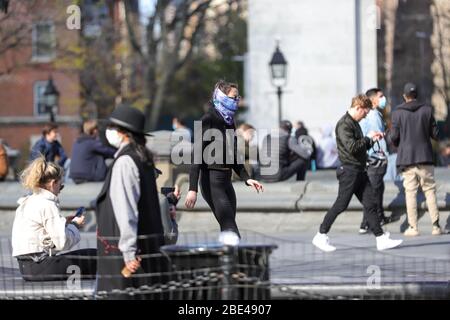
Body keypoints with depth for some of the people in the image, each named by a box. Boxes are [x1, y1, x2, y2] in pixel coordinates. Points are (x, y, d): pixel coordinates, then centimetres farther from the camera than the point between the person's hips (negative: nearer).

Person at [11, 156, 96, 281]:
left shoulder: (26, 202, 16)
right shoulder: (47, 205, -13)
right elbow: (62, 242, -16)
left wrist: (65, 222, 14)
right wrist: (75, 225, 2)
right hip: (41, 268, -10)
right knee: (95, 258, -6)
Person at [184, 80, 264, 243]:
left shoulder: (229, 122, 15)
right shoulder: (208, 120, -10)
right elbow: (197, 155, -16)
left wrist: (246, 178, 17)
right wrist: (193, 188, -23)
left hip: (226, 180, 9)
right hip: (212, 180, -9)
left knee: (228, 231, 7)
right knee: (231, 232, -15)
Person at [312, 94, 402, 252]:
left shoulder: (354, 123, 18)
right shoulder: (344, 124, -14)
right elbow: (352, 147, -24)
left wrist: (372, 139, 9)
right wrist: (368, 138, -11)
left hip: (359, 170, 9)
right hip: (349, 170, -9)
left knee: (370, 203, 5)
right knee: (341, 205, -5)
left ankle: (381, 239, 5)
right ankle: (321, 236, 5)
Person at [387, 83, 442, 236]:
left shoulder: (398, 113, -3)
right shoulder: (427, 110, -1)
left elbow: (394, 137, -5)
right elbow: (435, 134, 0)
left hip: (406, 157, 0)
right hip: (425, 156, 0)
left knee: (410, 192, 3)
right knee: (430, 190, 7)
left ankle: (413, 227, 0)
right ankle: (435, 225, 2)